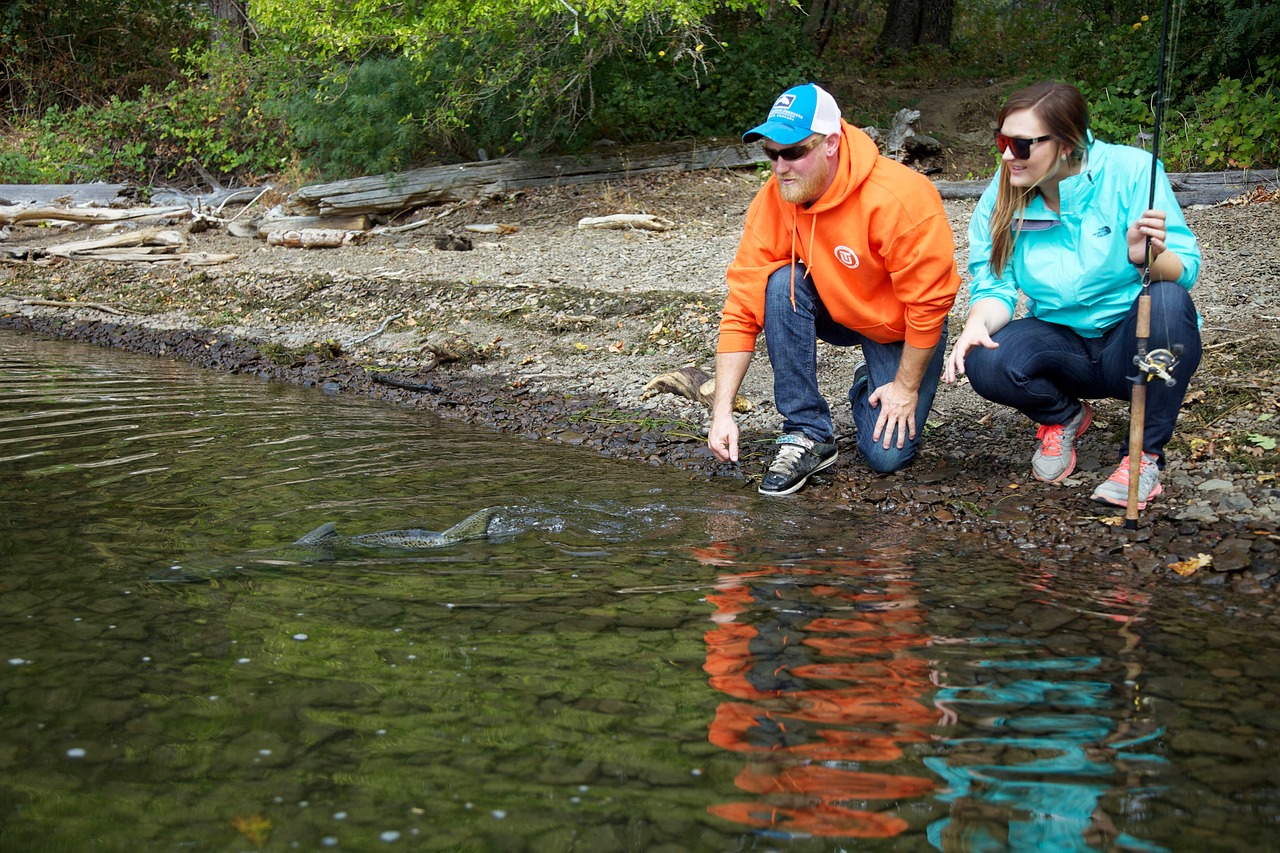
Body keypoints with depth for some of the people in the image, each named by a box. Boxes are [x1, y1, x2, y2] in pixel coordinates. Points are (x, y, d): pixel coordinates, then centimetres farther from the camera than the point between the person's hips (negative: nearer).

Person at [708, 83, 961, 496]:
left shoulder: (898, 197, -32)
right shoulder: (774, 199, -18)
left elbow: (929, 303, -25)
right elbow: (743, 302, -18)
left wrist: (907, 387, -17)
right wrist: (722, 411, -23)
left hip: (902, 329, -4)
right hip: (834, 311, 4)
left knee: (887, 454, -17)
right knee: (782, 285, -29)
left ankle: (870, 386, 20)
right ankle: (808, 436, -18)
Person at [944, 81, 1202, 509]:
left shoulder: (1131, 170, -16)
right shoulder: (1001, 197, -6)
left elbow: (1184, 271, -19)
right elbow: (994, 286, -4)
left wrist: (1150, 258, -43)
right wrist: (978, 324, -28)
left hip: (1136, 345, -2)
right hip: (1063, 344, 2)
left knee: (1167, 299, -36)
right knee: (985, 363, -28)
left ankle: (1146, 455, -16)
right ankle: (1062, 418, 8)